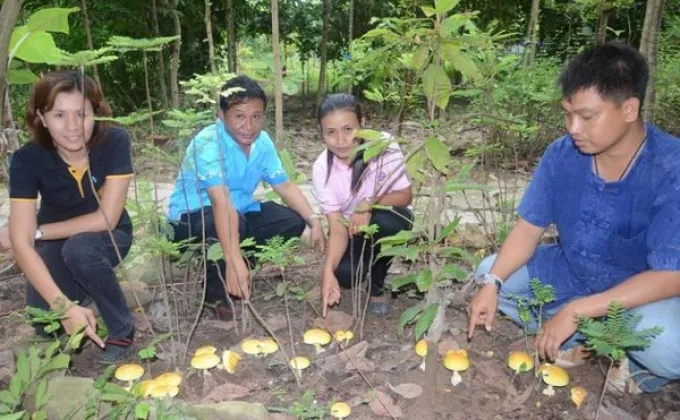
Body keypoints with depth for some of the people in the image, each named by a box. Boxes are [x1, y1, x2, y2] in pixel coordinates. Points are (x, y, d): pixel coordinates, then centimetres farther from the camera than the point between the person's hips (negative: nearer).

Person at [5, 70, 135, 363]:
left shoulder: (115, 142, -27)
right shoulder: (27, 159, -23)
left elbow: (105, 219, -25)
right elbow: (21, 244, -28)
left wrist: (38, 231, -18)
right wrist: (65, 306, -38)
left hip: (107, 236, -1)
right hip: (57, 241, 2)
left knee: (79, 248, -34)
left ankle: (121, 330, -12)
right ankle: (79, 292, 16)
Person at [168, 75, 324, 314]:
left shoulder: (262, 141, -7)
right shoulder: (208, 143, -28)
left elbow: (285, 186, 0)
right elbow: (222, 202, -40)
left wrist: (314, 220, -14)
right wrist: (235, 261, -49)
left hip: (239, 212, 7)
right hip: (190, 218, -7)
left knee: (292, 221, -8)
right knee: (233, 222, -37)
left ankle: (240, 273, 3)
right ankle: (216, 291, -11)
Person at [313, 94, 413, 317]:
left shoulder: (384, 145, -25)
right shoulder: (322, 169, -20)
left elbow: (405, 196, -17)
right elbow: (337, 228, -21)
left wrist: (369, 205, -36)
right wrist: (328, 269, -39)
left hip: (388, 220, -1)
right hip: (352, 228, 1)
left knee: (383, 221, -36)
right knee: (345, 274, -26)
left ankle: (377, 285, -7)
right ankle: (368, 262, 13)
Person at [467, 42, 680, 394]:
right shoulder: (562, 154, -15)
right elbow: (530, 227, -9)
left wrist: (576, 312, -33)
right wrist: (492, 283, -24)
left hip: (647, 291, -4)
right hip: (574, 273, 5)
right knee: (488, 272, -9)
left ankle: (641, 359, 3)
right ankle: (587, 338, -3)